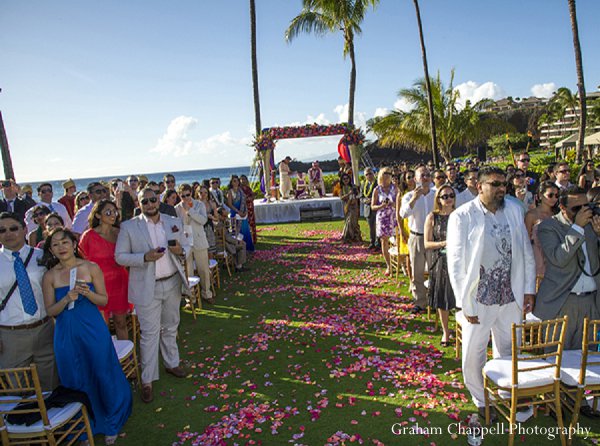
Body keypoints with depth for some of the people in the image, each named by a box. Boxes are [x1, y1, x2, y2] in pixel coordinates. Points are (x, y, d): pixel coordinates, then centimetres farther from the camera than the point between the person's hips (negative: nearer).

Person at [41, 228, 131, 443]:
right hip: (66, 334, 1)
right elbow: (50, 311, 0)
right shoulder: (50, 276, -2)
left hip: (93, 331, -1)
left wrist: (88, 293, -21)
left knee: (102, 375, 8)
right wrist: (67, 299, -19)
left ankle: (111, 424, 30)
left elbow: (104, 300, -1)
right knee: (77, 381, 13)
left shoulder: (91, 268, -6)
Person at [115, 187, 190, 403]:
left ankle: (172, 363, 39)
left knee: (170, 327, 20)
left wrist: (180, 251, -13)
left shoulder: (174, 222, 3)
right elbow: (119, 256, -7)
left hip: (172, 283, 4)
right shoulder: (129, 227, -7)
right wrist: (145, 257, -23)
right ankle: (147, 380, 12)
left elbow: (185, 247, 11)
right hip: (147, 287, -4)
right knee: (150, 333, 0)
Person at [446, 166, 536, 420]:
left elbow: (526, 251, 9)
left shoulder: (515, 210, 2)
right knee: (474, 355, 10)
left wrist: (529, 289, 6)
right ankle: (482, 400, 33)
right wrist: (466, 305, -12)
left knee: (509, 352, 19)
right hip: (479, 299, -3)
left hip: (511, 298, 4)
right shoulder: (462, 216, -12)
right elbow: (456, 264, -11)